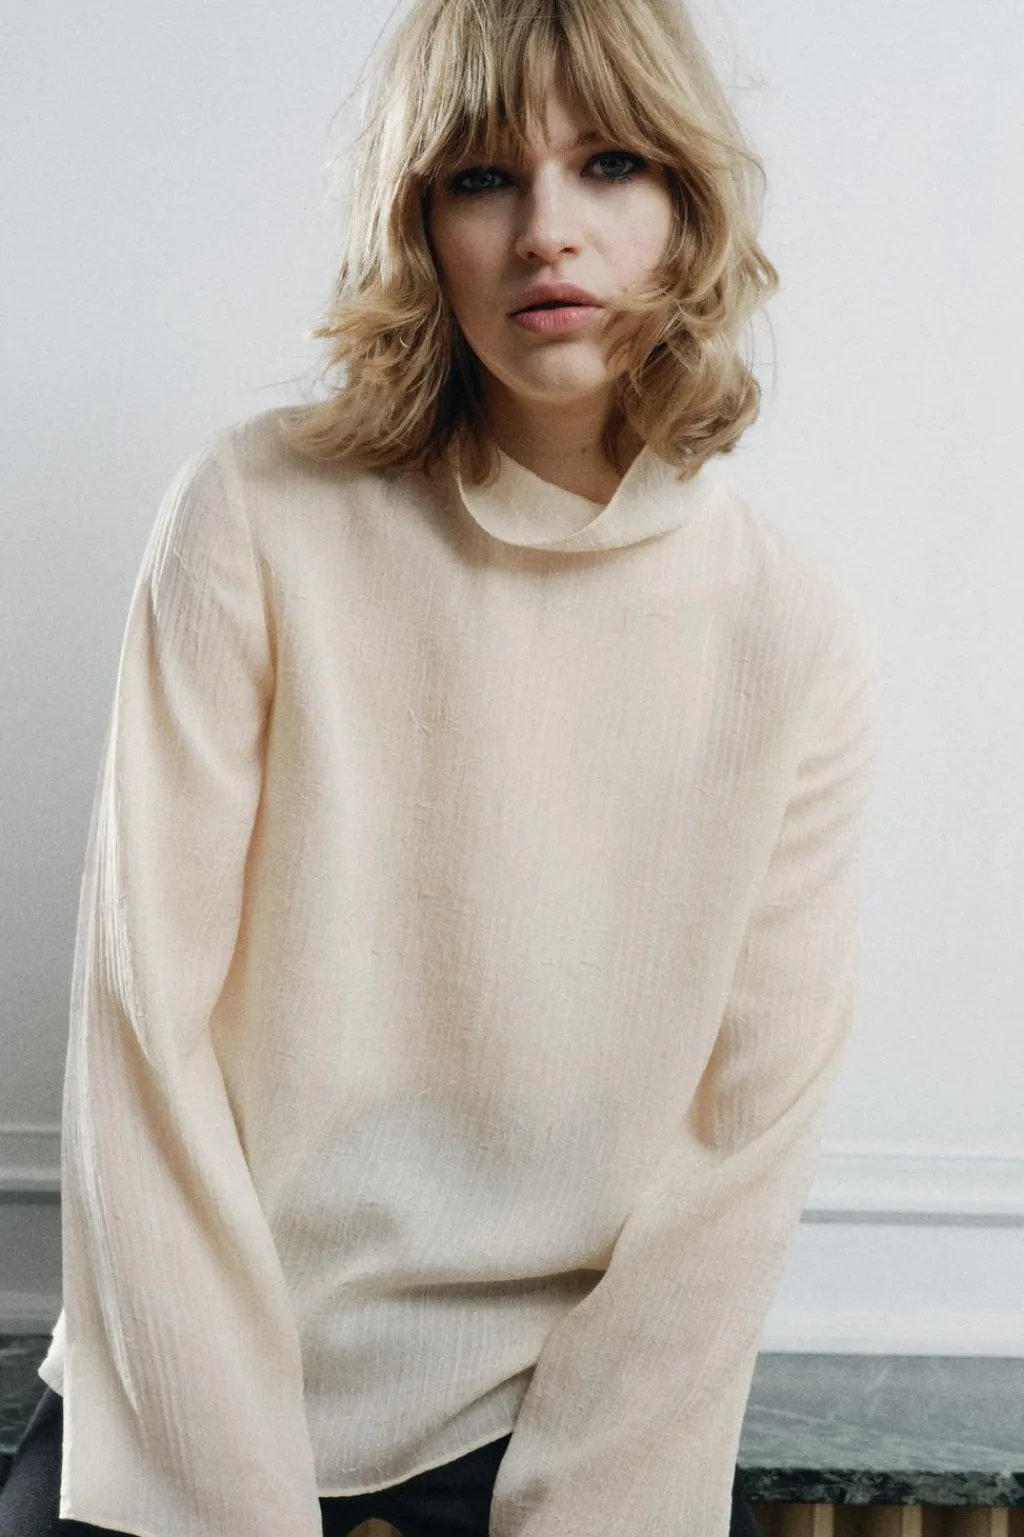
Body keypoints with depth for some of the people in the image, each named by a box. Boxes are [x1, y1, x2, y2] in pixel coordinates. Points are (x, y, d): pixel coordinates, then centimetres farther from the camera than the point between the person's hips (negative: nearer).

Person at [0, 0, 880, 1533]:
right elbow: (148, 1019, -13)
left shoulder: (796, 637, -8)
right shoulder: (262, 518, -12)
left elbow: (752, 1135, -5)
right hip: (210, 1356, -1)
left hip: (583, 1380, 1)